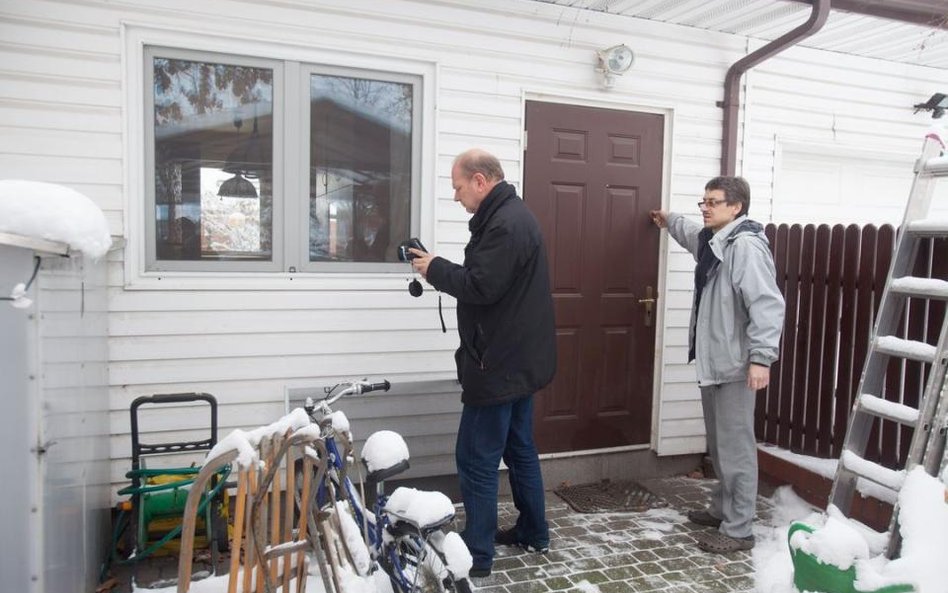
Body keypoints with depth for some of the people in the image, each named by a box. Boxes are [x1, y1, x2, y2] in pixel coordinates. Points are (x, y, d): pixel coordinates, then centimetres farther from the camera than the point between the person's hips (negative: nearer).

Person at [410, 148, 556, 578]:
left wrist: (435, 269, -11)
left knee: (477, 460, -2)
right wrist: (442, 269, 5)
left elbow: (481, 287, -24)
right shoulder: (512, 214, 15)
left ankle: (476, 555, 9)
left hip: (500, 363, -11)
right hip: (517, 358, 11)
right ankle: (533, 532, 33)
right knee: (519, 450, 20)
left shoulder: (504, 224, -20)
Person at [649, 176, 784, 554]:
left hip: (735, 365, -10)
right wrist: (670, 222, 54)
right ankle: (722, 509, 34)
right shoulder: (712, 240, 13)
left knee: (735, 447, -2)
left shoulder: (746, 246, -19)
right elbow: (693, 234, 39)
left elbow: (767, 304, -25)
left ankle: (738, 530, 8)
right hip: (712, 361, 10)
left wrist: (761, 357, -29)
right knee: (718, 444, 20)